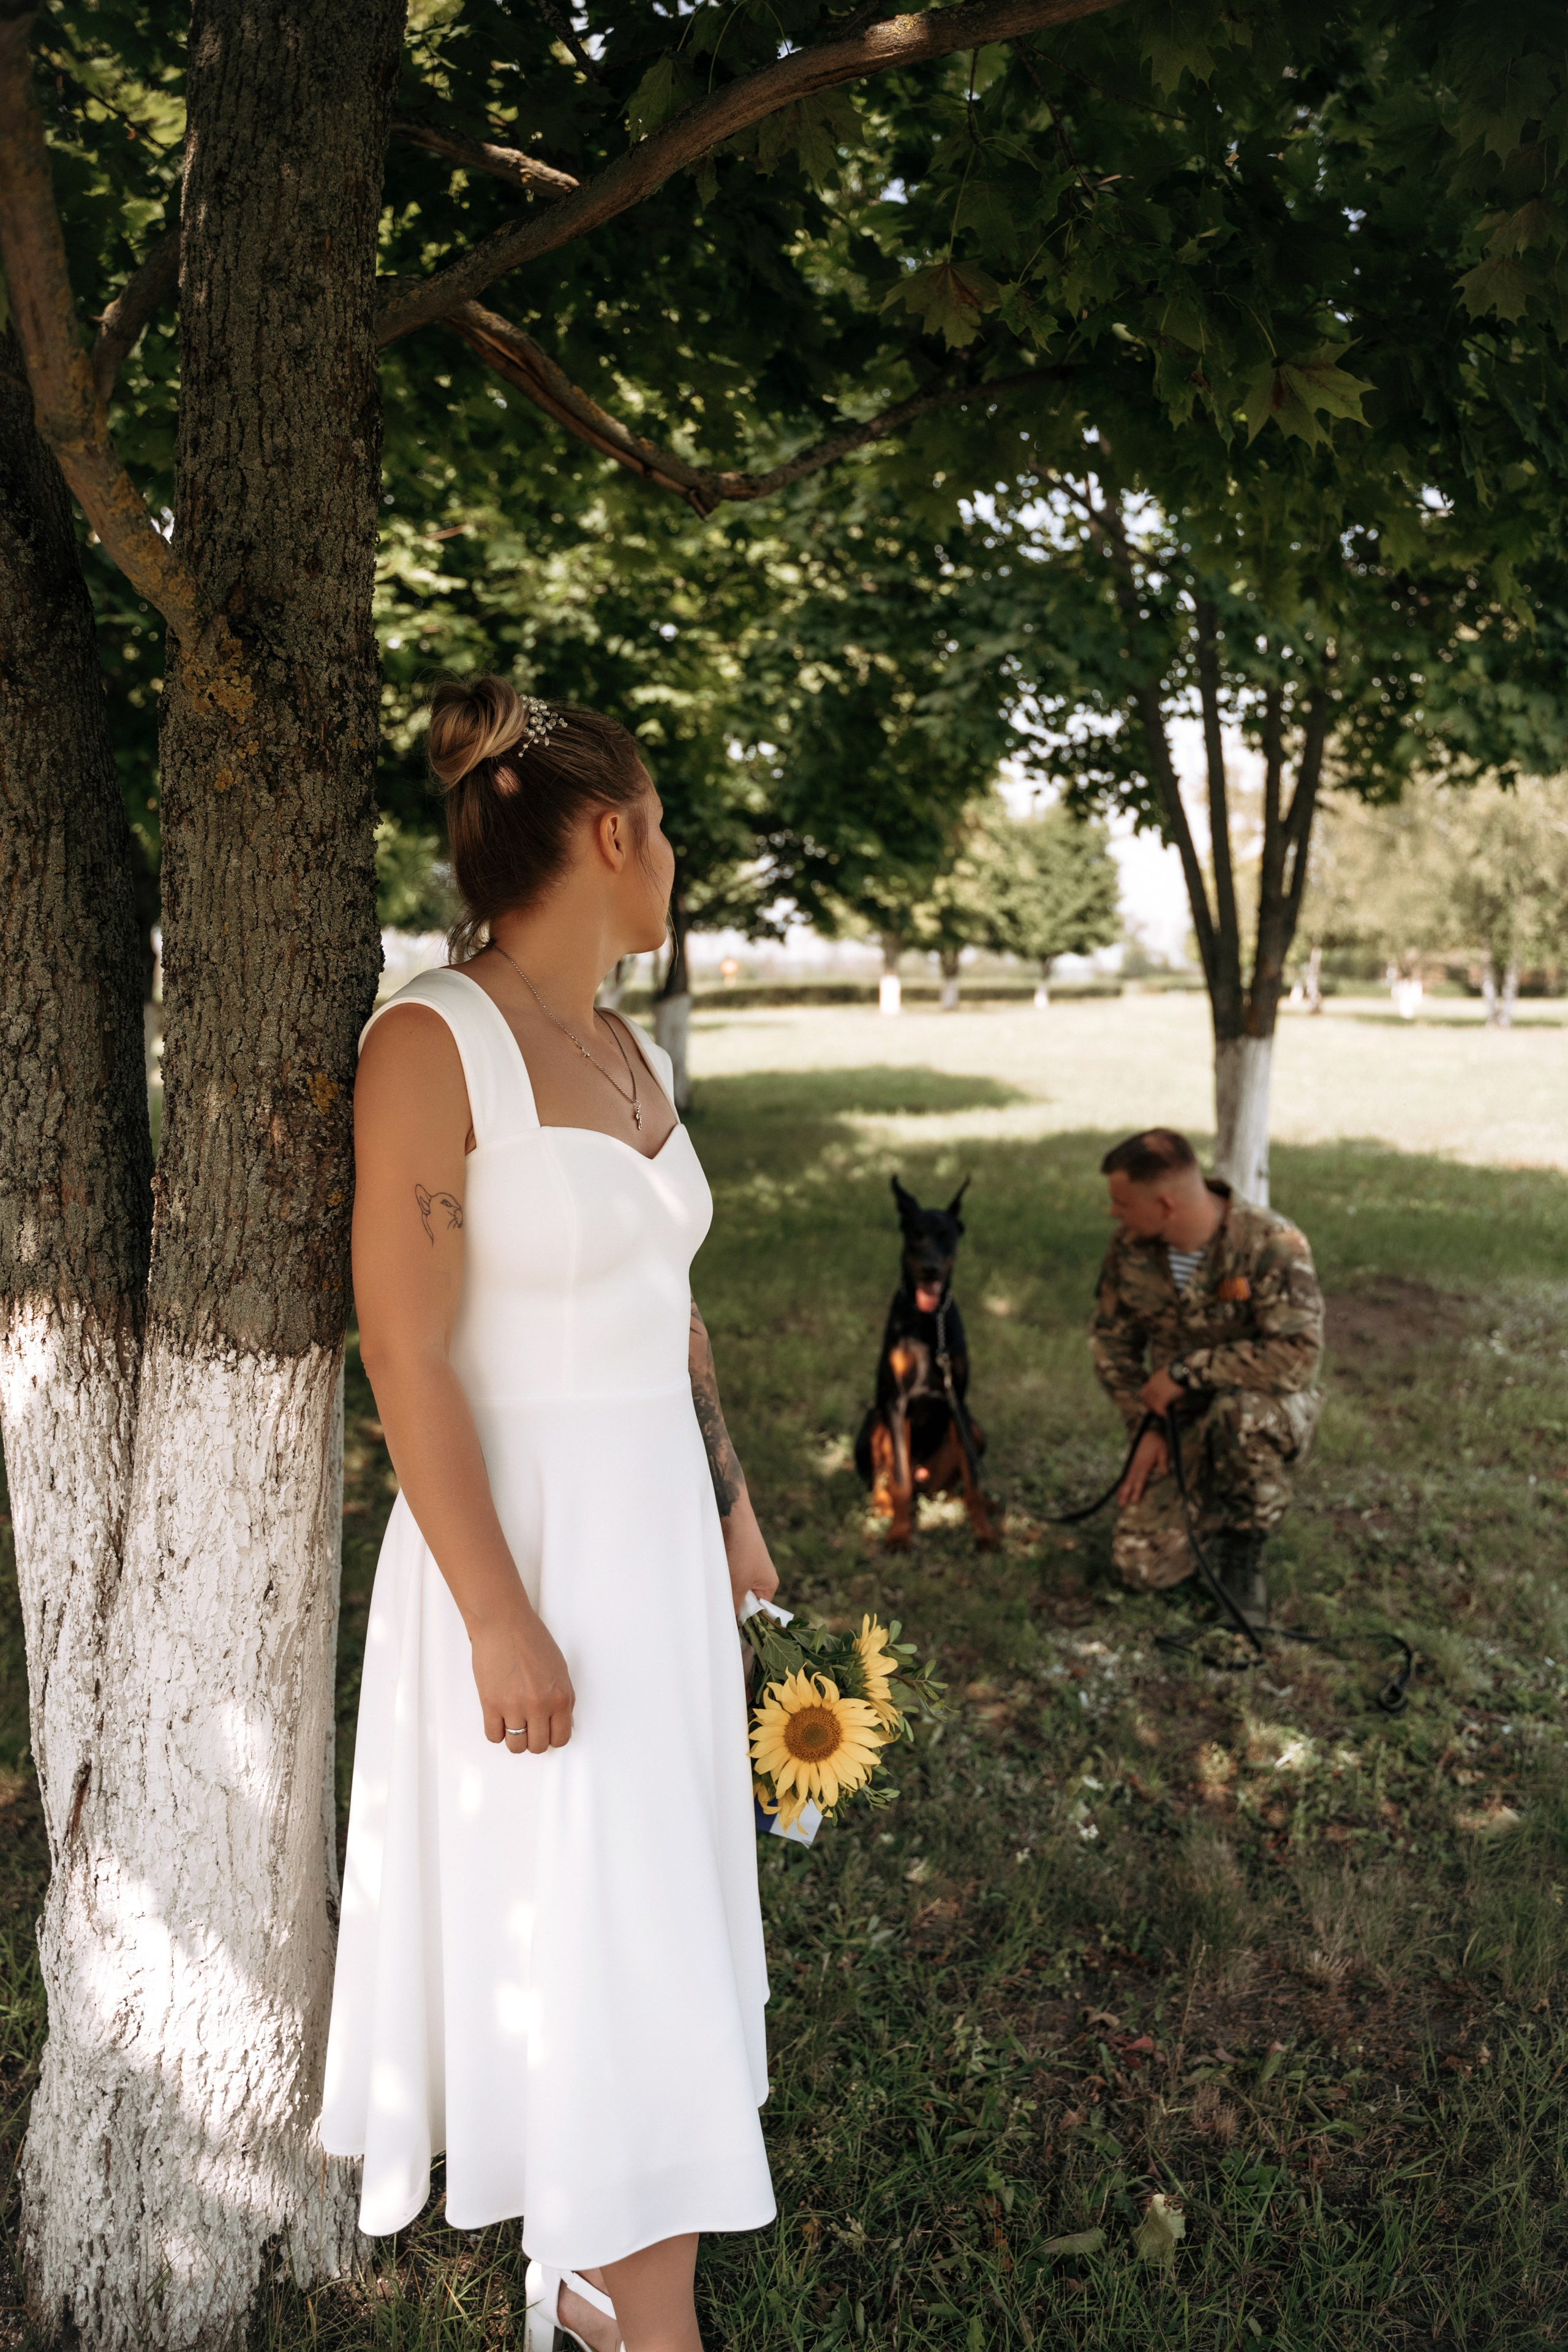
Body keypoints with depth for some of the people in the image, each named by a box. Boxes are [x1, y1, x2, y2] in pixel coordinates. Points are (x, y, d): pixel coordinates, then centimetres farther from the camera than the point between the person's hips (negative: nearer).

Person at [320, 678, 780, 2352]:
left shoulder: (631, 1058, 8)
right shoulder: (431, 1040, -17)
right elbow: (406, 1352, -19)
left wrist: (731, 1509, 18)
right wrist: (500, 1616, -20)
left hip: (659, 1529, 8)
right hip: (526, 1535, -8)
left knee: (655, 1913, 17)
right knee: (592, 1940, 2)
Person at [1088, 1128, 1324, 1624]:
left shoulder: (1271, 1244, -24)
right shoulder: (1130, 1245, -7)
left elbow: (1298, 1355, -32)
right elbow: (1110, 1338, 5)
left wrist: (1186, 1369, -29)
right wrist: (1144, 1426, -6)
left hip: (1275, 1411, -4)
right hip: (1180, 1421, 4)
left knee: (1239, 1412, -41)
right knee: (1142, 1565, -10)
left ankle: (1244, 1557, -13)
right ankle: (1215, 1515, 23)